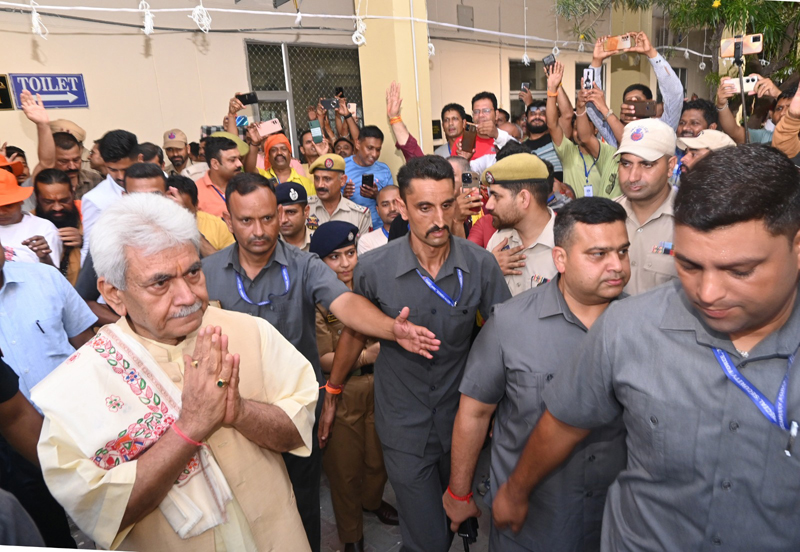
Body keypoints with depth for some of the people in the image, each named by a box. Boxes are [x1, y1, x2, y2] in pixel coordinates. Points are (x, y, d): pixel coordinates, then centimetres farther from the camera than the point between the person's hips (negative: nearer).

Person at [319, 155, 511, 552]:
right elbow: (354, 332, 1)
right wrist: (331, 393, 9)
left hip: (461, 414, 2)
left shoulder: (480, 265, -15)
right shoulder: (373, 269, -16)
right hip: (404, 425, -2)